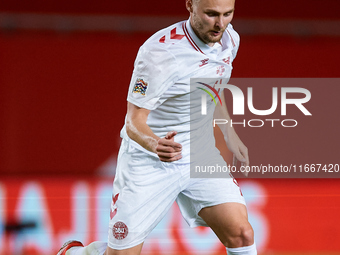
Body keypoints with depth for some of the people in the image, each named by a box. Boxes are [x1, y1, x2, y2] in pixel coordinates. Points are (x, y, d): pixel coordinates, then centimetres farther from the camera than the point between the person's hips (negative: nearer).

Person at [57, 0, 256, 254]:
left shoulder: (229, 39, -4)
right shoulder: (159, 52, -26)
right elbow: (134, 123, -25)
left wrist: (230, 136, 28)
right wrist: (155, 145, -46)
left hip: (201, 157, 5)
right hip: (148, 164, -5)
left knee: (241, 235, -14)